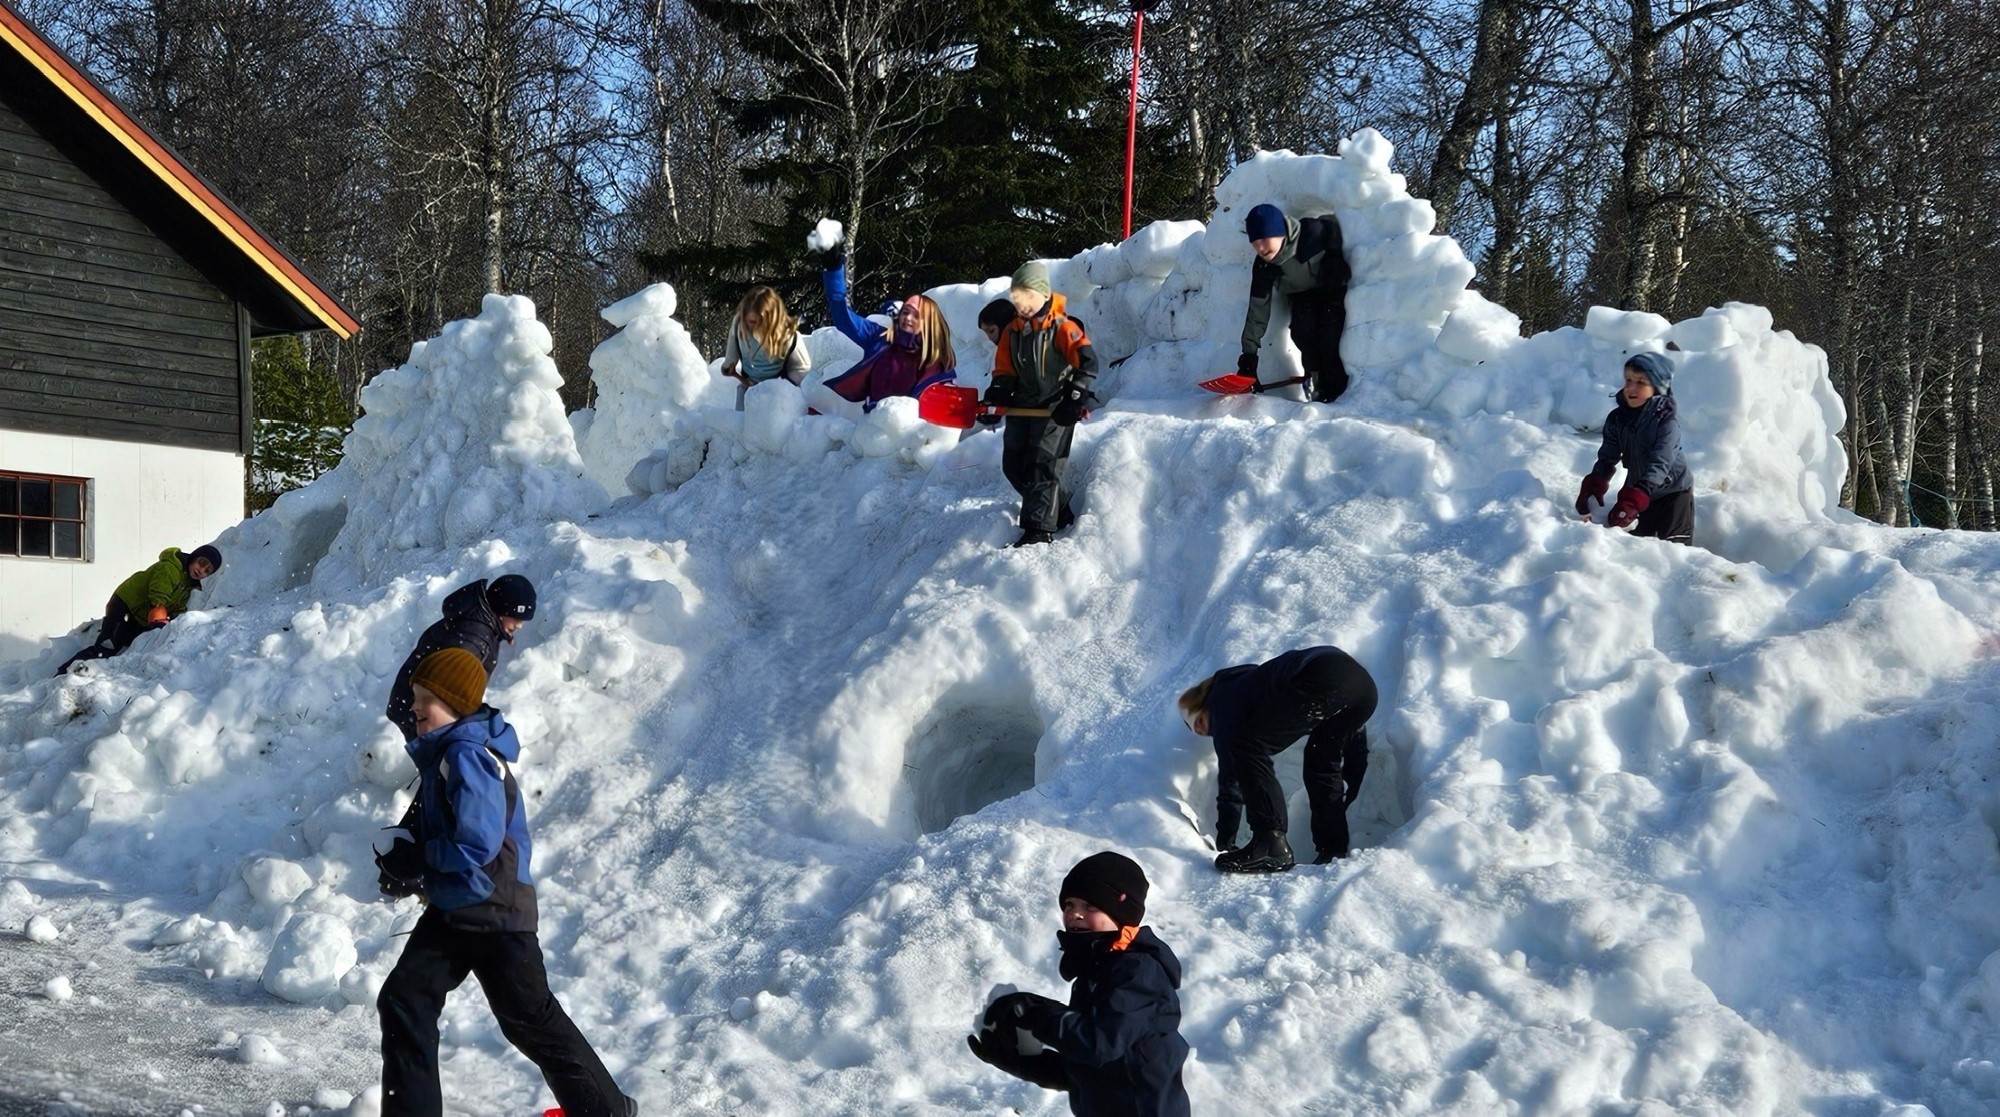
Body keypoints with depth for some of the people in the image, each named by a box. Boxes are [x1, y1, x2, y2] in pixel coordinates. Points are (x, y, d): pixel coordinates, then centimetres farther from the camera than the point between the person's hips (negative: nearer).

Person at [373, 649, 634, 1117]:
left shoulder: (468, 757, -23)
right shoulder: (442, 751, 8)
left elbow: (476, 845, -27)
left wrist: (411, 859, -15)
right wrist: (406, 859, 6)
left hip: (494, 909, -10)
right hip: (451, 908, 10)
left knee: (529, 1018, 2)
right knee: (404, 1001, 4)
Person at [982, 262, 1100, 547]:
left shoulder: (1062, 328, -10)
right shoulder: (1012, 332, 11)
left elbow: (1087, 361, -19)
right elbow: (1005, 371, 16)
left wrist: (1077, 394, -29)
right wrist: (995, 397, -2)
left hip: (1055, 408, -8)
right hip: (1023, 406, 8)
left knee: (1042, 467, -14)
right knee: (1013, 466, 7)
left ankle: (1039, 530, -14)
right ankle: (1059, 513, 21)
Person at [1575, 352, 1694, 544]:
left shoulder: (1667, 423, -25)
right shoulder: (1616, 419, -7)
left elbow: (1659, 467, -33)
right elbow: (1607, 458, -5)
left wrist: (1631, 502, -43)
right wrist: (1593, 487, -24)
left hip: (1673, 492, -5)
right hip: (1639, 493, 5)